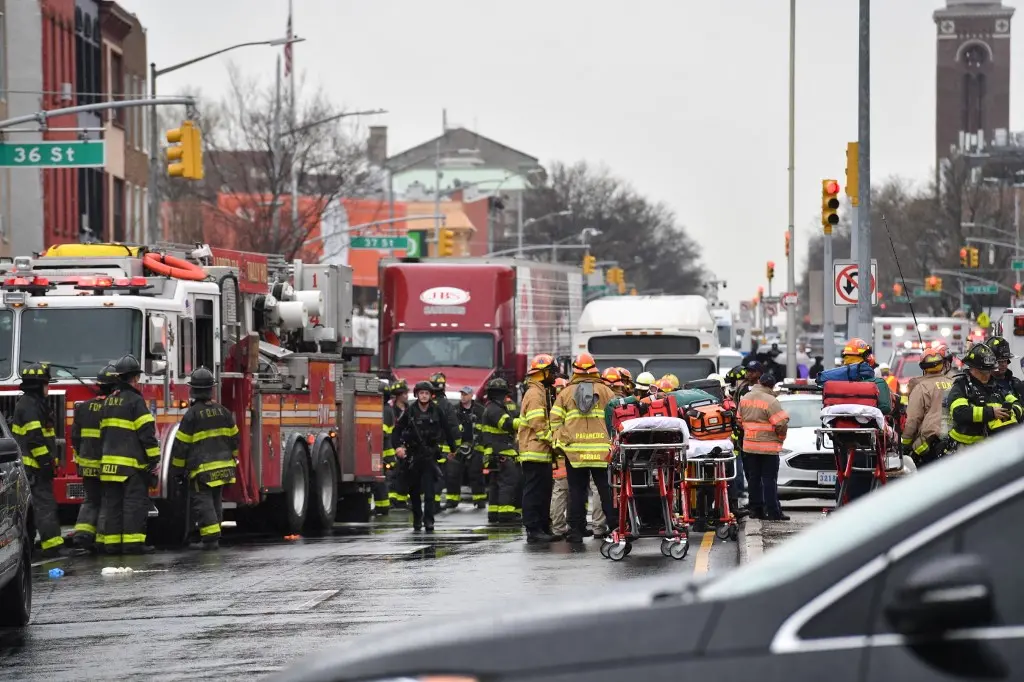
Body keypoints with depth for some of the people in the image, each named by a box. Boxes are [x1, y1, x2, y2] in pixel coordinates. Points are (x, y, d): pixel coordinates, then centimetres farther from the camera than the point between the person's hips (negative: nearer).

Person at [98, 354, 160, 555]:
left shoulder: (108, 402, 16)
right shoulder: (135, 401, -9)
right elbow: (147, 434, -13)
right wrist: (155, 460, -11)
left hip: (110, 461, 7)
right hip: (132, 463, -7)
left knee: (112, 503, 8)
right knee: (135, 502, -6)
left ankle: (111, 542, 7)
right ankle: (133, 542, -10)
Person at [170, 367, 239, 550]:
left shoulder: (192, 415, -12)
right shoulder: (222, 411, 6)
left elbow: (181, 445, -8)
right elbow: (234, 437, 14)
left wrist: (177, 467, 2)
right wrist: (231, 458, 27)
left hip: (202, 469, -6)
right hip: (223, 466, 6)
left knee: (202, 502, -6)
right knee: (215, 501, 14)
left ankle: (210, 537, -15)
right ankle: (214, 536, 17)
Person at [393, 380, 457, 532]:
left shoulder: (437, 411, -1)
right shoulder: (410, 411, -1)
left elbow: (448, 429, 9)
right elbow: (397, 429, 4)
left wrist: (452, 449, 13)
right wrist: (398, 447, -9)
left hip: (430, 455, -2)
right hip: (412, 455, 2)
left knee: (429, 490, -11)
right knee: (414, 489, 9)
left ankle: (428, 520, -14)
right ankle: (417, 518, 22)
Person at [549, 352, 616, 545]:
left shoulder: (566, 393, 6)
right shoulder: (605, 391, 3)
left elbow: (555, 420, 4)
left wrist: (560, 439, 12)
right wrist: (613, 442, 8)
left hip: (574, 449, 1)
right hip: (601, 450, -1)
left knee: (577, 491, 5)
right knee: (606, 490, 4)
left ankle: (576, 531, 4)